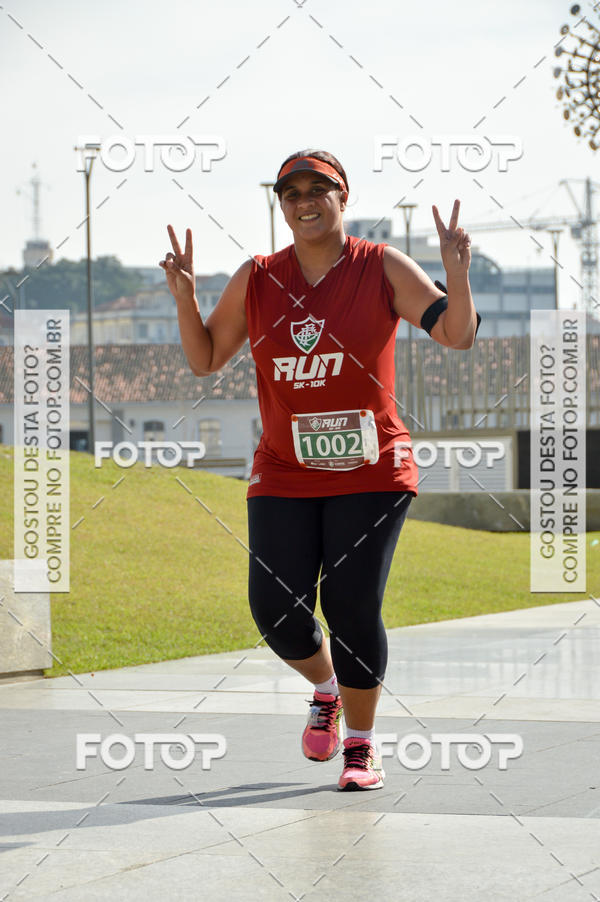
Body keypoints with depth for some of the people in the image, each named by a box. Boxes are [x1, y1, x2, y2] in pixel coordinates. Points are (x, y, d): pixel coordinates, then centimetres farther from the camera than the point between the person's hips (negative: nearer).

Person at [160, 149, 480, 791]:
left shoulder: (383, 270, -3)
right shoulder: (255, 281, 4)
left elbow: (457, 336, -7)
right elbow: (205, 360, 11)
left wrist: (457, 276, -24)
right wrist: (185, 299, -4)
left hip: (371, 472, -2)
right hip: (284, 472, 2)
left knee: (351, 606, -10)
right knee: (275, 609, -8)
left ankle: (361, 743, 11)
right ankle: (326, 690, 26)